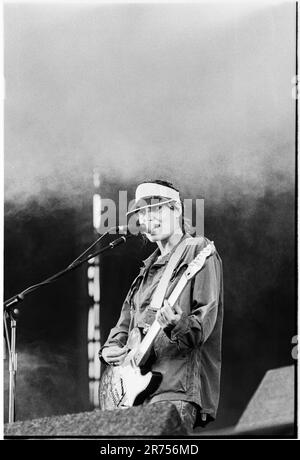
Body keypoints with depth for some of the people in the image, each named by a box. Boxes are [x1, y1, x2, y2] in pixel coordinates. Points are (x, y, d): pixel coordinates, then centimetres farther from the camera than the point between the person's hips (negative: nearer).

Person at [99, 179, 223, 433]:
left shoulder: (198, 254, -1)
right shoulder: (150, 267, 23)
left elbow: (206, 319, -12)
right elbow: (127, 319, 26)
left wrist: (178, 326, -32)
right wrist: (111, 348, 7)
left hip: (177, 386, -8)